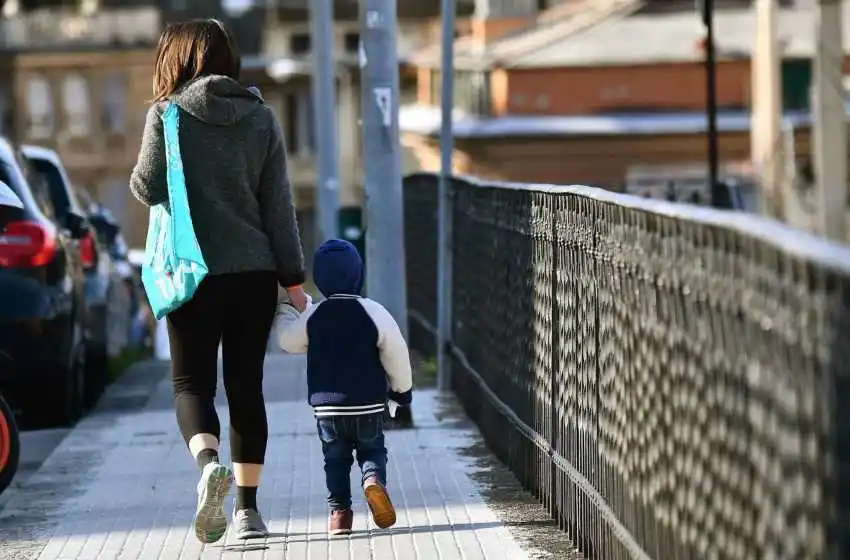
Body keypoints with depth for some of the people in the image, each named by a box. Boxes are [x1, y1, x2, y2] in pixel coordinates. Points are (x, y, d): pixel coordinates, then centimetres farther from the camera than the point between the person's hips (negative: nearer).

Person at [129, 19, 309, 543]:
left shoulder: (168, 114, -5)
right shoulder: (261, 117, 3)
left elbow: (149, 188, -7)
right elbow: (279, 204, 3)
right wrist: (293, 278, 6)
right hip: (255, 272, 3)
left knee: (193, 382, 4)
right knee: (246, 387, 10)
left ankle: (210, 462, -26)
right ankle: (247, 508, 11)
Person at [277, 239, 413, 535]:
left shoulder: (312, 316, -4)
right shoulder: (373, 312, -8)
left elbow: (288, 341, 11)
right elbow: (396, 353, -4)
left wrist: (285, 311, 30)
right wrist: (402, 389, 11)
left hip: (326, 406, 1)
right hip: (368, 405, -1)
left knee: (335, 457, 14)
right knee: (372, 449, 15)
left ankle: (339, 510, 2)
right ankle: (374, 478, -16)